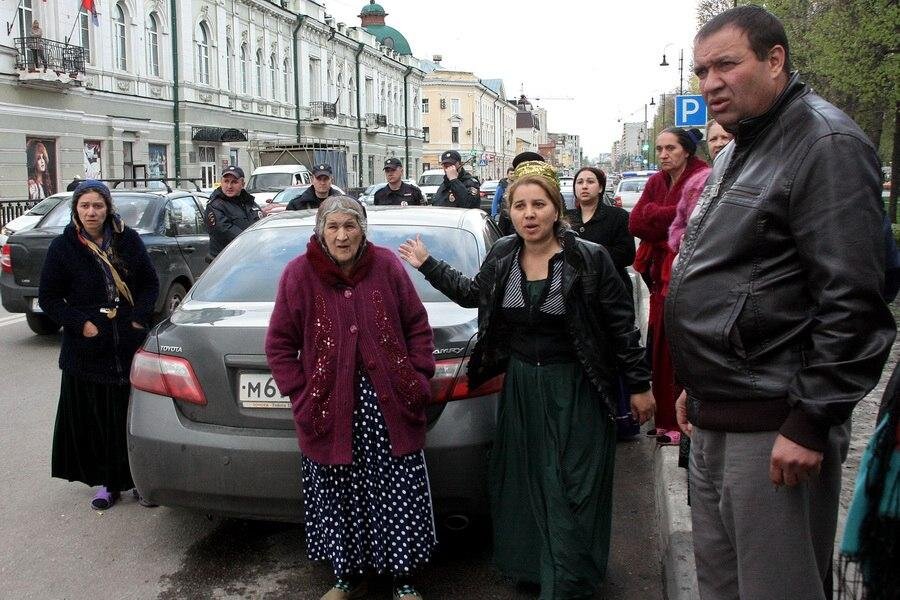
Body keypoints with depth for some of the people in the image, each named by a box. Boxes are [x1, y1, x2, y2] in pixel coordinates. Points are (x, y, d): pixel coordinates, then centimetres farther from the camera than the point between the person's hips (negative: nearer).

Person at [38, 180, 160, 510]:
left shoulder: (128, 239, 4)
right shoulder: (63, 247, 0)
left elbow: (150, 282, 10)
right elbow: (48, 297, 3)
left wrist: (140, 317, -4)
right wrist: (81, 324, -9)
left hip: (131, 344, 1)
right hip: (87, 348, -1)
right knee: (95, 418, 4)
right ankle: (107, 482, 17)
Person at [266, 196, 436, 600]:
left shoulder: (386, 265, 0)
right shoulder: (299, 273, -3)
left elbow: (417, 326, 7)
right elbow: (280, 344, 2)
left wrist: (419, 379, 0)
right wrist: (302, 396, -3)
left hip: (389, 405, 1)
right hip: (329, 411, 0)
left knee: (399, 498, 6)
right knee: (338, 499, 10)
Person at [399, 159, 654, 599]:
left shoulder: (589, 258, -14)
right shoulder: (502, 255, 0)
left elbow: (621, 324, -9)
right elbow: (474, 293, 19)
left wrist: (639, 385, -6)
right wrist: (427, 265, 18)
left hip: (575, 389, -5)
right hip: (520, 385, 5)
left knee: (571, 488, 2)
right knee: (524, 482, 15)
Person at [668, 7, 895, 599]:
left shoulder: (825, 145, -13)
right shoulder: (737, 153, 17)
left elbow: (851, 301, -20)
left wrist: (811, 423, -20)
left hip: (772, 428, -9)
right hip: (714, 419, 10)